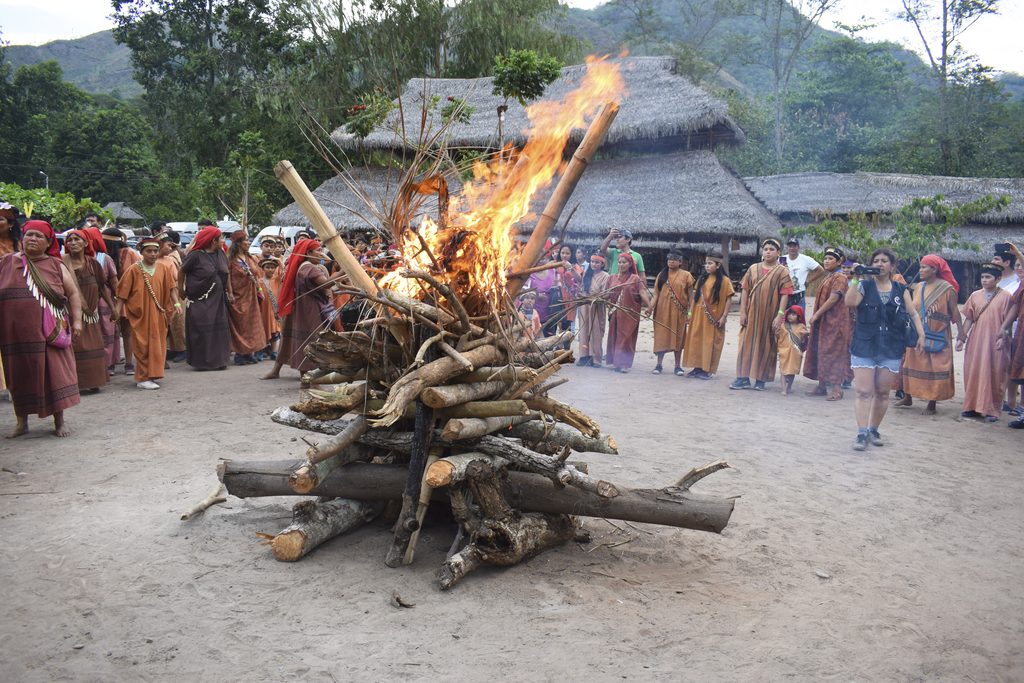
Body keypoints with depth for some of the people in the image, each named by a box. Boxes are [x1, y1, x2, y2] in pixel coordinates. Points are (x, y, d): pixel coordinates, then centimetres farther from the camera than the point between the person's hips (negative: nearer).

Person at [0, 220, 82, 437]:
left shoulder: (56, 265, 8)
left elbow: (73, 293, 8)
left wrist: (77, 321, -1)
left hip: (49, 331, -1)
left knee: (54, 372, -1)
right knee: (19, 375, 7)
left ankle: (59, 421, 10)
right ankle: (21, 421, 20)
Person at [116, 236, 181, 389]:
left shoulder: (163, 269, 7)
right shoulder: (134, 270, -3)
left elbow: (171, 287, 8)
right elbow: (123, 293, -1)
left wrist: (176, 303, -6)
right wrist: (119, 310, -4)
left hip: (158, 314, 4)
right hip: (140, 313, -4)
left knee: (157, 345, 9)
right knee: (143, 345, -3)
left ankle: (152, 374, 22)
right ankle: (143, 379, 2)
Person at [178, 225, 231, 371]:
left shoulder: (221, 253, 8)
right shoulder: (196, 255, -10)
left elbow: (226, 273, 18)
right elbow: (181, 270, 1)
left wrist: (229, 291, 15)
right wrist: (181, 288, 8)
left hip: (218, 299, 6)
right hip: (200, 300, -6)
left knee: (219, 329, 4)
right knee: (201, 331, -2)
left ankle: (218, 360, 12)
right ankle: (201, 362, 7)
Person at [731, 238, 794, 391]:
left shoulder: (782, 272, 1)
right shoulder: (753, 269, 9)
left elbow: (785, 295, -5)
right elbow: (745, 290, 7)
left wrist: (780, 315, -14)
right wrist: (743, 312, -1)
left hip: (770, 316, -2)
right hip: (752, 314, 2)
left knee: (766, 347, 3)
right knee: (747, 344, 1)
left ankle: (760, 379, 10)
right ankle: (743, 378, 6)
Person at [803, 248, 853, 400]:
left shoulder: (839, 277, -11)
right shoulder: (829, 278, 19)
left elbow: (833, 299, -20)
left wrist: (817, 314, -18)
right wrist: (817, 315, 14)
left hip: (834, 322, -10)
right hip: (824, 322, 10)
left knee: (833, 352, -9)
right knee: (821, 351, 9)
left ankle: (837, 388, -6)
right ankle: (822, 386, 14)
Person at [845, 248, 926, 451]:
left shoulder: (900, 290, 11)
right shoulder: (864, 286, 4)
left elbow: (913, 313, 14)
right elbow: (850, 302, -14)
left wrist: (921, 335, 3)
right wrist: (855, 279, -14)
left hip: (891, 350, 2)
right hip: (864, 347, -2)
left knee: (882, 392, 6)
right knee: (864, 392, -7)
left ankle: (874, 429, 21)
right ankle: (862, 433, -6)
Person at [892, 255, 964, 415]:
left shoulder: (947, 289, -6)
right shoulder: (918, 287, 9)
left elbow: (954, 311, -8)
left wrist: (961, 332, -12)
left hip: (938, 336, -5)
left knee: (935, 369, -1)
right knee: (911, 364, 9)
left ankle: (932, 403, 8)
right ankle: (908, 398, 21)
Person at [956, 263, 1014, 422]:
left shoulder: (1005, 296, -2)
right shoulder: (975, 296, 9)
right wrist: (962, 337, 5)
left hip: (995, 343, -4)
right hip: (975, 341, 4)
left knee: (994, 375, 0)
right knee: (972, 372, 6)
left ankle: (992, 409, 9)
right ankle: (974, 406, 18)